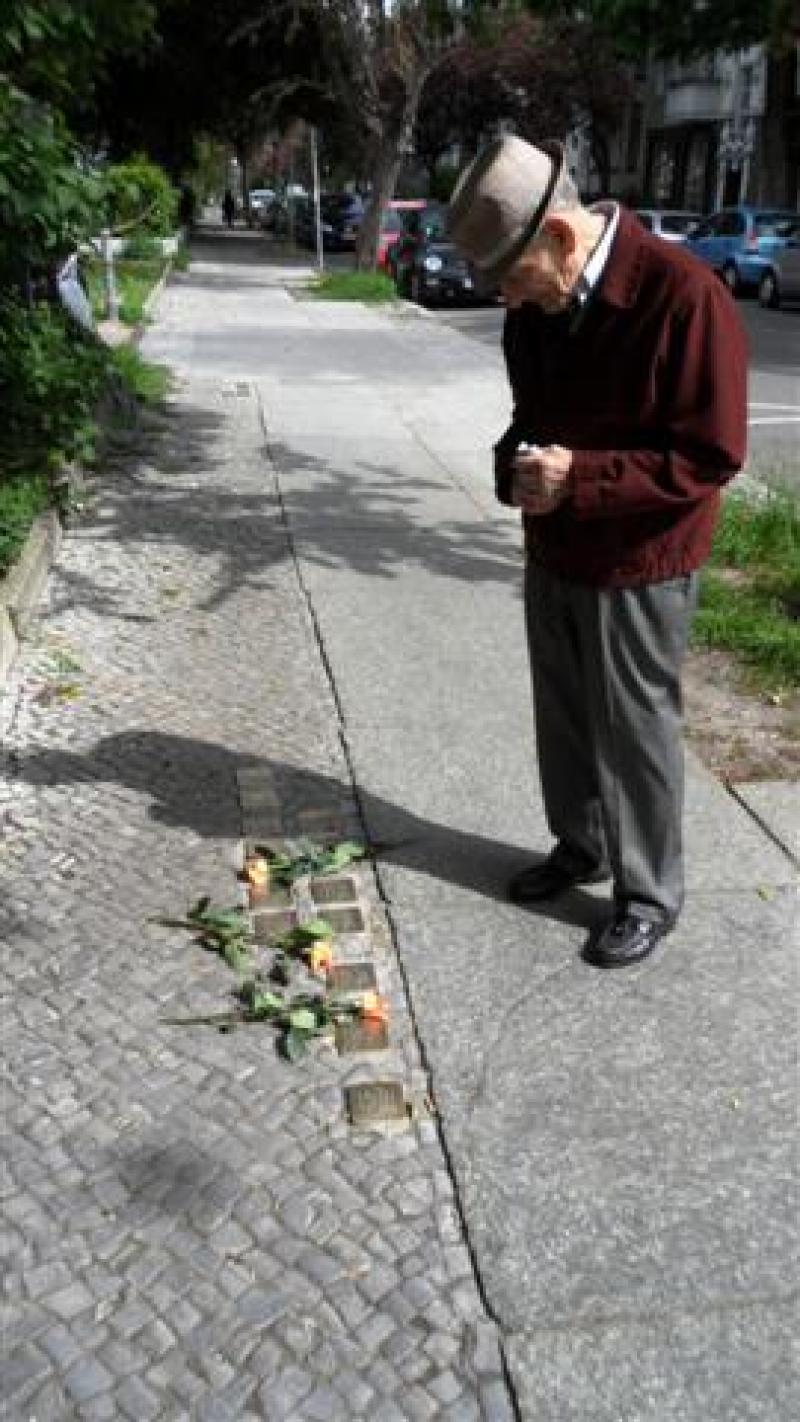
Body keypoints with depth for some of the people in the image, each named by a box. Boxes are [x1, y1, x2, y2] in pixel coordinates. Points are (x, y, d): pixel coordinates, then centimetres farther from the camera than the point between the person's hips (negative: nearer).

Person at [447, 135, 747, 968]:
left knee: (634, 731, 5)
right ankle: (580, 846, 40)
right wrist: (515, 463, -8)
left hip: (638, 565, -7)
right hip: (553, 552, 7)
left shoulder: (683, 296, -22)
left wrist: (581, 476, -27)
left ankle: (650, 896, 24)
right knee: (563, 714, 18)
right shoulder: (535, 306, 0)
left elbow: (711, 455, -20)